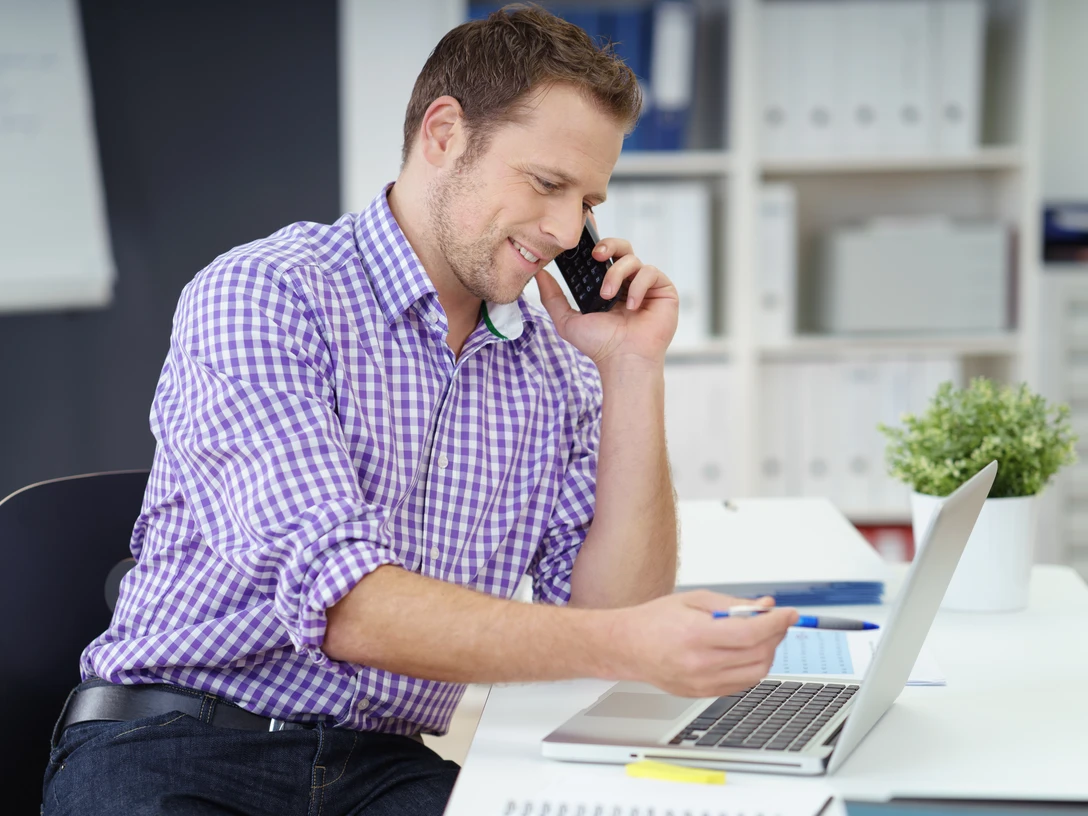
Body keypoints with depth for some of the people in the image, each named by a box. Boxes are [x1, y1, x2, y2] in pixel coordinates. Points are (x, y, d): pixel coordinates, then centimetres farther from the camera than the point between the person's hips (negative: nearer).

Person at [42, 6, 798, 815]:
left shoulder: (553, 366, 9)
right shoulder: (259, 295, -11)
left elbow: (613, 609, 4)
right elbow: (333, 596, -22)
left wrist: (633, 370, 0)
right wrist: (622, 646, -30)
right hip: (175, 748, -4)